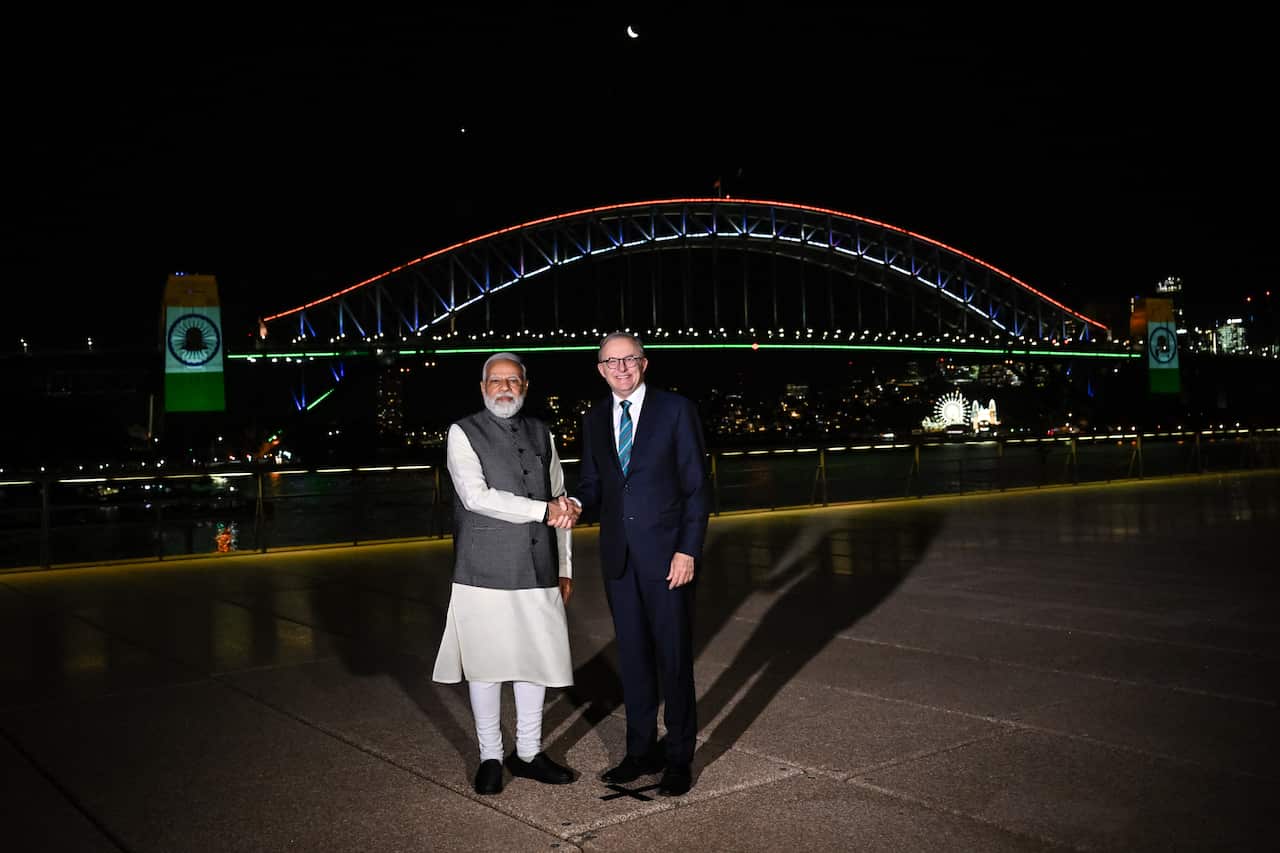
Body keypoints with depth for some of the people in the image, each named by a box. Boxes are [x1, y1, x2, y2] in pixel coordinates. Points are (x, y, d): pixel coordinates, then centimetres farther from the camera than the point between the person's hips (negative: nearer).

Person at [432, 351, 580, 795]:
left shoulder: (542, 434, 12)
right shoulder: (463, 433, -3)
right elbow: (476, 496, -16)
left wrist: (565, 567, 13)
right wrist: (544, 510, -18)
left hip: (538, 571, 4)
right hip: (486, 572, -4)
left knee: (536, 660, 10)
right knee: (486, 664, 3)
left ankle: (528, 752, 25)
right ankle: (490, 757, 19)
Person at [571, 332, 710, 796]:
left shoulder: (676, 409, -4)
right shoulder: (594, 419, 9)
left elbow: (696, 486, -5)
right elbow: (592, 485, 13)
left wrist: (688, 550, -13)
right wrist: (576, 504, -11)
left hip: (666, 553, -4)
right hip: (618, 556, 4)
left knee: (674, 656, 3)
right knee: (633, 655, 11)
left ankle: (679, 757, 16)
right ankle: (642, 750, 24)